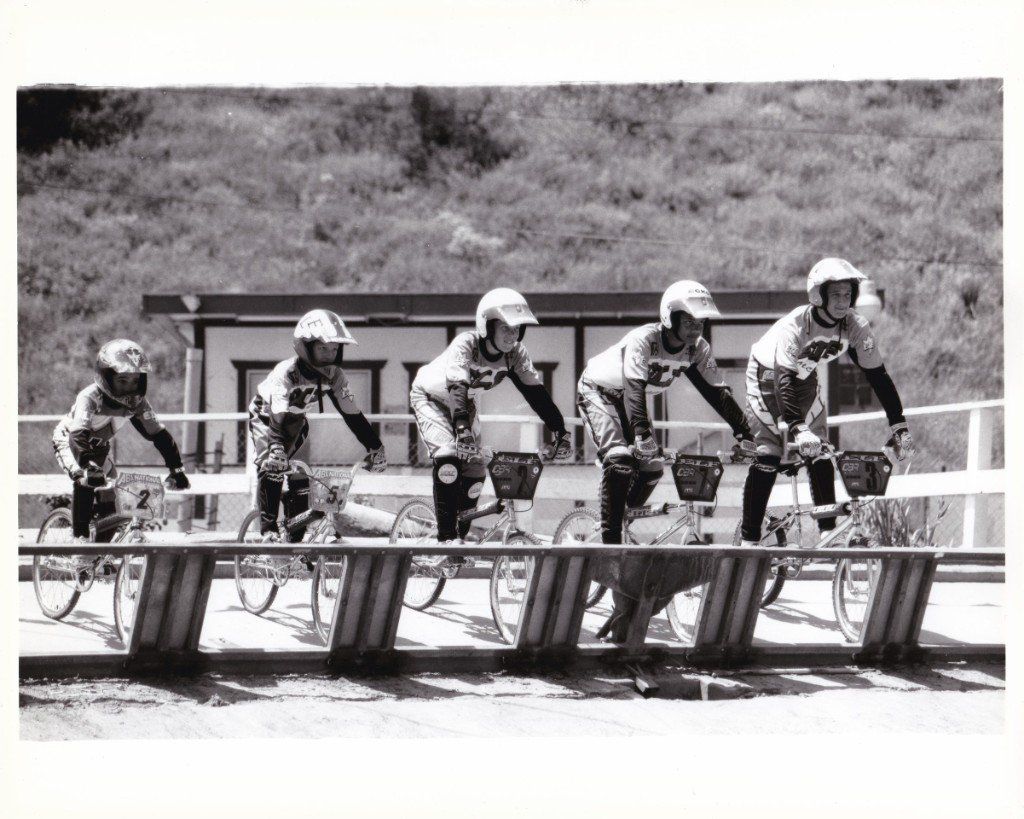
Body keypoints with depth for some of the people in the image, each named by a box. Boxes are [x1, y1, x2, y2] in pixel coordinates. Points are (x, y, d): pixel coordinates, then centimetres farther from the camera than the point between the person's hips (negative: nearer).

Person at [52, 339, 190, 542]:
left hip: (98, 446, 5)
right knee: (84, 481, -33)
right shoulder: (89, 398, -36)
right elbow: (79, 434, -48)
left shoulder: (137, 403, -20)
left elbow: (157, 434, -16)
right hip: (68, 439, -5)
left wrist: (176, 468, -24)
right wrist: (89, 466, -63)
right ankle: (80, 537, -26)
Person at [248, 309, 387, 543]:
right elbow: (278, 416, -45)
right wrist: (277, 449, -60)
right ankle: (268, 529, -23)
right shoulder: (286, 373, -37)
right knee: (273, 465, -29)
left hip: (296, 421, 5)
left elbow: (351, 414, -15)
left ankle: (296, 538, 5)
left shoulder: (334, 375, -21)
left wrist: (375, 447, -18)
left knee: (301, 479, -4)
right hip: (265, 417, -5)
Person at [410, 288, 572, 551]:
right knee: (448, 457, -26)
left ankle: (460, 536, 12)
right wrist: (463, 430, -61)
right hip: (430, 397, -6)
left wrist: (560, 432, -30)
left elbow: (536, 392, -22)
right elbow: (457, 389, -47)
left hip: (463, 404, 6)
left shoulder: (515, 353, -20)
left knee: (475, 470, -5)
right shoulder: (465, 344, -36)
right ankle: (446, 537, -23)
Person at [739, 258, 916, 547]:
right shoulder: (794, 326, -37)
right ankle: (749, 539, -12)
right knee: (768, 455, -14)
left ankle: (829, 532, -4)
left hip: (804, 377, 5)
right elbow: (783, 381, -45)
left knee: (819, 453, -9)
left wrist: (900, 428, -23)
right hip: (769, 372, -4)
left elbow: (878, 377, -17)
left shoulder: (855, 327, -23)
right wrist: (798, 430, -58)